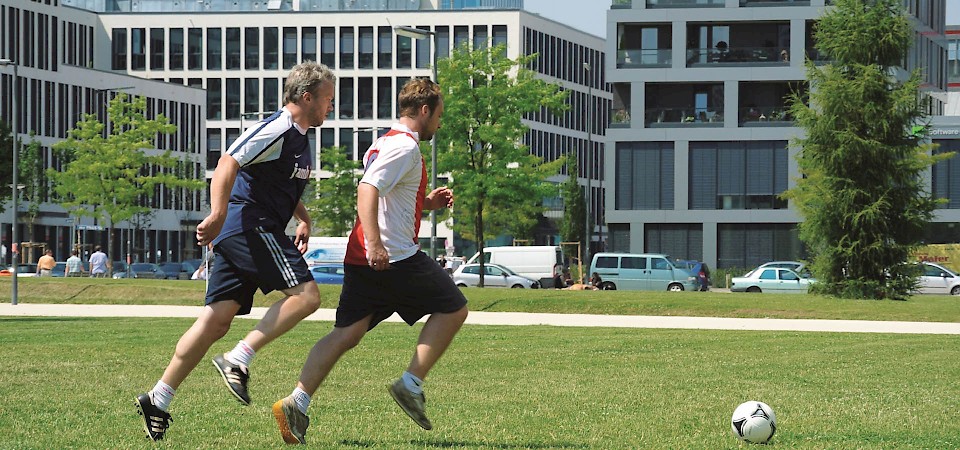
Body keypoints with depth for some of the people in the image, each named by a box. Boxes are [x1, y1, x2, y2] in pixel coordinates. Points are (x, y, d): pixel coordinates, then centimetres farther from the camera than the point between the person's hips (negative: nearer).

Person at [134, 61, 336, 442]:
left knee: (217, 320, 3)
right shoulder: (277, 129, -10)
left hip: (234, 235, 10)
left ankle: (158, 399, 1)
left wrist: (304, 220, 24)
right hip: (251, 223, -10)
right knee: (306, 294, -15)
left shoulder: (301, 139, 22)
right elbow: (228, 163, -22)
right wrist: (218, 215, -33)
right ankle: (239, 359, -17)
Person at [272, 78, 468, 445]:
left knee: (346, 334, 4)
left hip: (360, 259, 9)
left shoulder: (383, 144, 21)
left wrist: (426, 202, 25)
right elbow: (367, 189, -24)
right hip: (396, 257, -9)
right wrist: (375, 244, -32)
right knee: (453, 308, 5)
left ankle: (296, 403, -9)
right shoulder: (406, 147, -10)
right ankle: (411, 384, 1)